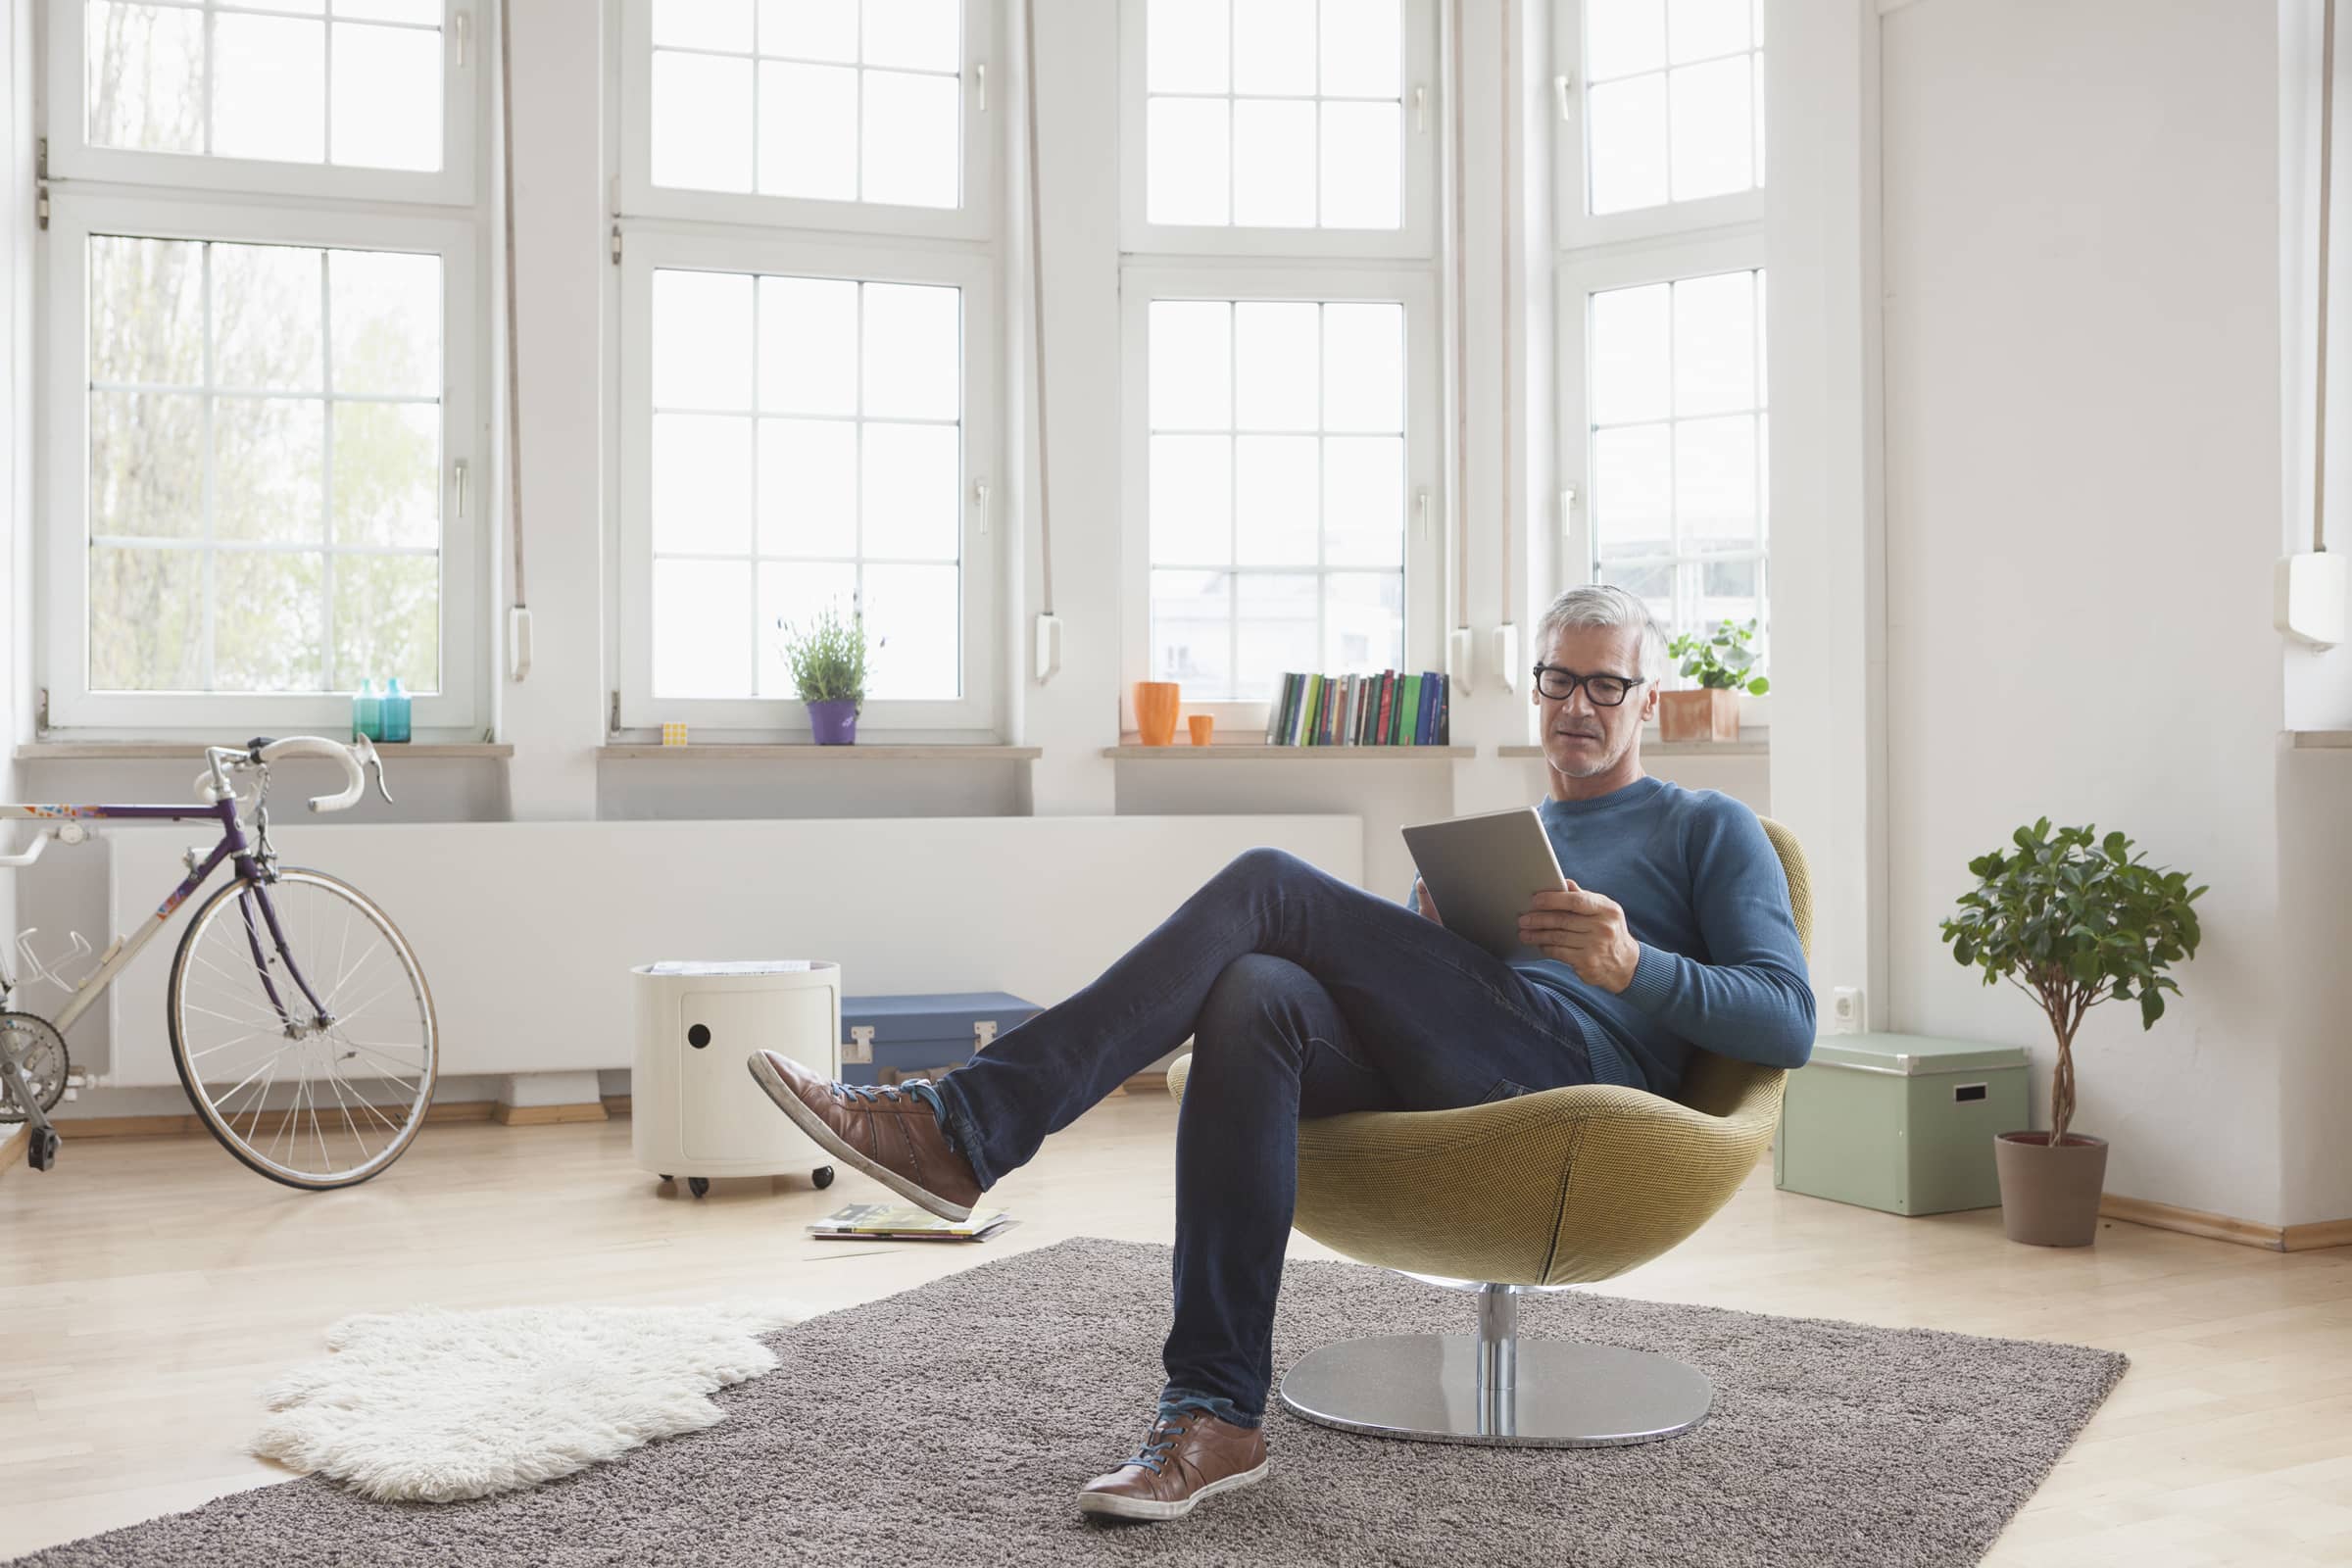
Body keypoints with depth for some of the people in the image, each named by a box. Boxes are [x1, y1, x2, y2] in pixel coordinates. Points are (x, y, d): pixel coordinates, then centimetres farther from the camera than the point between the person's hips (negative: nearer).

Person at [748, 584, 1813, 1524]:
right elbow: (1394, 996, 26)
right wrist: (1424, 944, 3)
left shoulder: (1708, 830, 19)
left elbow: (1788, 1027, 5)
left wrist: (1635, 965, -12)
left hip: (1586, 1063, -5)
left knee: (1269, 887, -21)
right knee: (1254, 996, -30)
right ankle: (1215, 1412, -33)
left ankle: (967, 1128, -28)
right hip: (1426, 1081, 5)